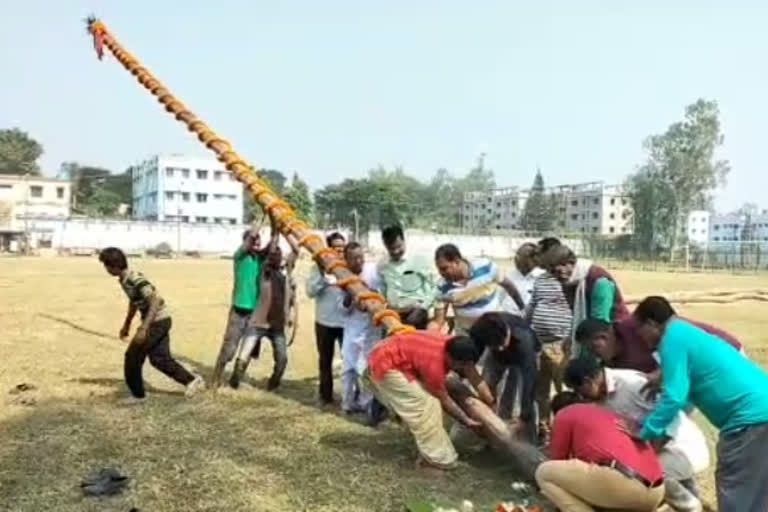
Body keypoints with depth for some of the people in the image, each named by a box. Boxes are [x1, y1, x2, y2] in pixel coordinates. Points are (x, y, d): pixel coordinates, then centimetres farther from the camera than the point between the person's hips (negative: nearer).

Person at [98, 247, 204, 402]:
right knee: (159, 358, 14)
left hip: (158, 321, -9)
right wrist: (127, 324, 31)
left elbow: (156, 301, -30)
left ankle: (137, 394, 16)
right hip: (159, 321, 9)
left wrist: (143, 328, -32)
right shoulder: (124, 280, 7)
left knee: (133, 356, 1)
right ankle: (192, 380, 19)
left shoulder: (135, 280, -23)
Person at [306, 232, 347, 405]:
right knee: (325, 360, 12)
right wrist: (322, 276, -17)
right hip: (325, 321, 1)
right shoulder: (319, 267, 2)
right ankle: (326, 395, 25)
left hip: (347, 322, -1)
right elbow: (311, 291, -7)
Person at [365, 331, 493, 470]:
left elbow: (476, 379, -1)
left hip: (399, 363, 9)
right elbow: (443, 399, -17)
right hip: (384, 366, -9)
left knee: (428, 400, 9)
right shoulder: (434, 362, -31)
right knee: (423, 405, -13)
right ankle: (439, 458, -4)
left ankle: (433, 453, 16)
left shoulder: (454, 348, -9)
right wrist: (466, 421, -7)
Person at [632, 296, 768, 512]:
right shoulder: (685, 332, 19)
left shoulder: (673, 339, -11)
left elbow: (674, 398, -18)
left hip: (750, 415, -10)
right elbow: (684, 393, 27)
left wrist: (644, 434, -9)